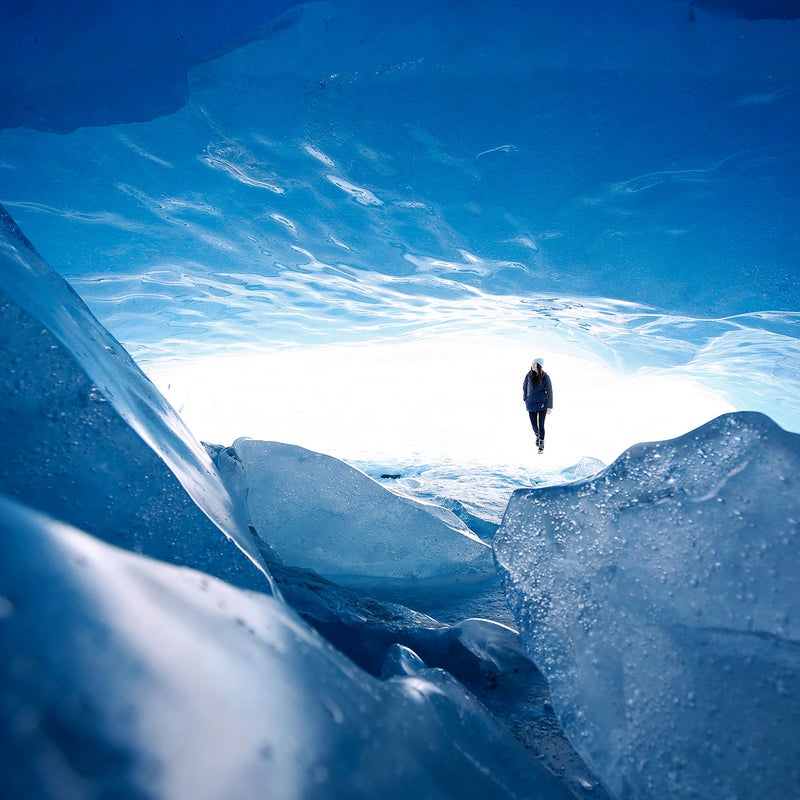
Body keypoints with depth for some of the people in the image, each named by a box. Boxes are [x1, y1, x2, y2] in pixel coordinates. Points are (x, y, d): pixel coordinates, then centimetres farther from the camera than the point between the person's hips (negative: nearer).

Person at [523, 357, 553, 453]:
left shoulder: (545, 377, -10)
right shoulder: (528, 375, -2)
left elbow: (549, 391, -6)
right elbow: (524, 387, 14)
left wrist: (550, 406, -8)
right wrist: (525, 400, 12)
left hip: (542, 404, -3)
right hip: (531, 405, 3)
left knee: (541, 425, -2)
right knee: (534, 425, 9)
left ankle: (541, 445, 12)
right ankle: (538, 436, 41)